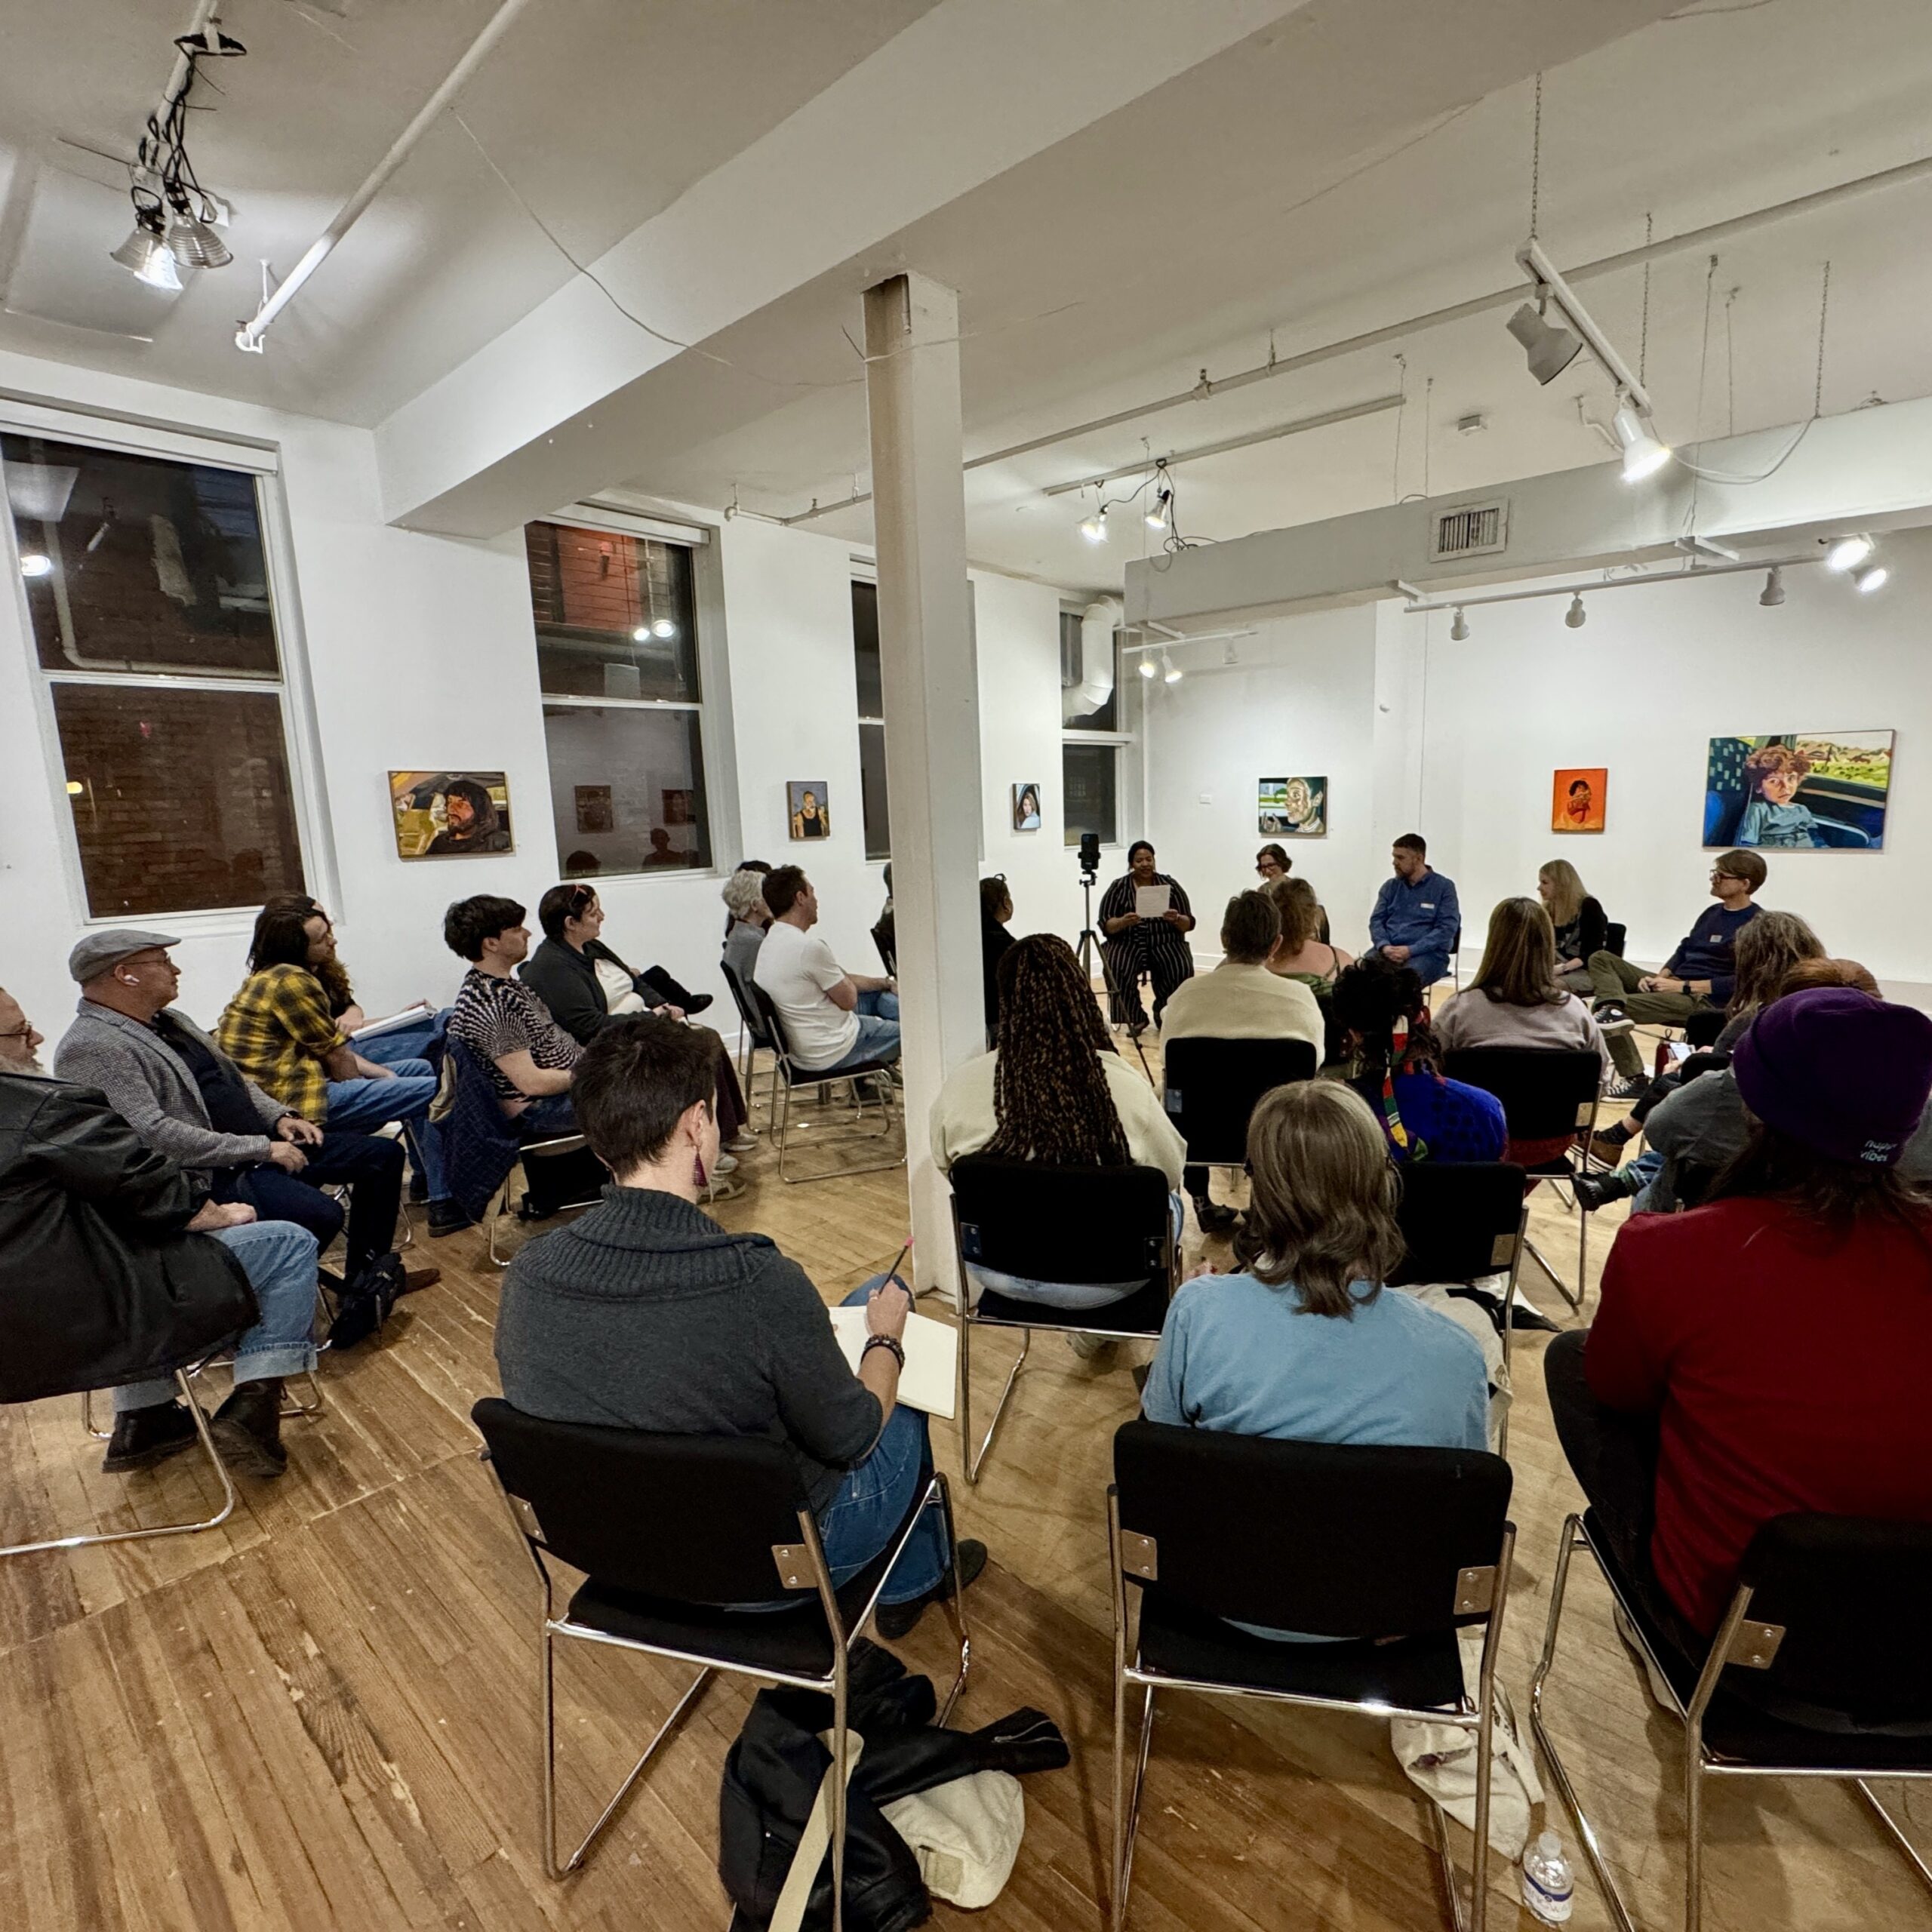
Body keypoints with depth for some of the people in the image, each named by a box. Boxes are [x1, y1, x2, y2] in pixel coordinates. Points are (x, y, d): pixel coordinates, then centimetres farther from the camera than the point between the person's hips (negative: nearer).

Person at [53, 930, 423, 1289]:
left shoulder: (168, 1021, 15)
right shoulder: (91, 1049, -15)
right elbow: (152, 1134, -24)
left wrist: (280, 1116, 5)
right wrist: (260, 1148, -21)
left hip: (263, 1142, 10)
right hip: (209, 1174, -10)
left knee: (385, 1154, 6)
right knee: (320, 1215, -33)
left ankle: (366, 1278, 18)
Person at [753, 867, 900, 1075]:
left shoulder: (770, 940, 5)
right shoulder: (809, 947, -27)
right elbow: (848, 1000, -14)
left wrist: (885, 984, 16)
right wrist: (843, 978, 7)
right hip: (831, 1053, -9)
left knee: (879, 996, 22)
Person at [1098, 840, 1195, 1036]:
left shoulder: (1169, 885, 3)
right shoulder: (1118, 888, 1)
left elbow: (1189, 924, 1)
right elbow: (1106, 926, -5)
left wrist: (1176, 919, -21)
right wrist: (1124, 921, -25)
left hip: (1165, 944, 1)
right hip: (1128, 944, -1)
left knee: (1183, 970, -28)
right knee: (1115, 969, -31)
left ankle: (1165, 1013, 0)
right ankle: (1136, 1017, -10)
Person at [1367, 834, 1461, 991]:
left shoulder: (1444, 887, 2)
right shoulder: (1390, 886, 16)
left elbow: (1447, 928, -6)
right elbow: (1376, 920, 9)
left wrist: (1411, 950, -17)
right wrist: (1384, 946, -12)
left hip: (1427, 953, -4)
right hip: (1389, 950, 4)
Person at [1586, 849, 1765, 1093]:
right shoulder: (1712, 912, 17)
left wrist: (1685, 986, -18)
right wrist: (1660, 977, 0)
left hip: (1703, 999, -9)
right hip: (1673, 985, 9)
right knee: (1601, 959, -7)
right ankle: (1613, 1008, -31)